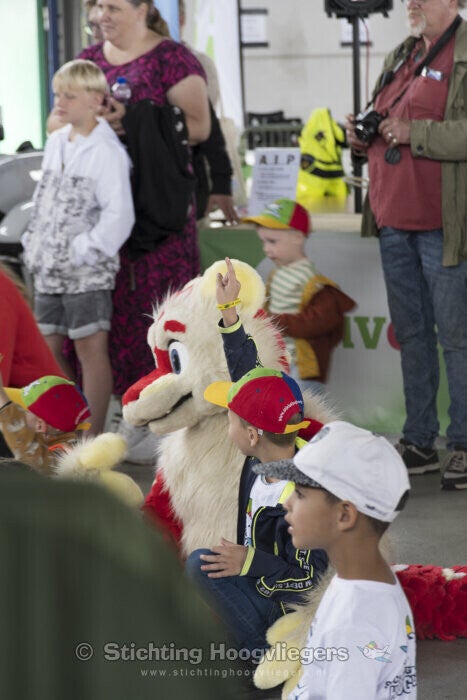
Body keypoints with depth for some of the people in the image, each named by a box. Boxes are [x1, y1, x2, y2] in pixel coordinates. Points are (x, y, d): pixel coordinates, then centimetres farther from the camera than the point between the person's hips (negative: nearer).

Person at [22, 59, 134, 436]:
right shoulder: (55, 143, 11)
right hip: (48, 269, 8)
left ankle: (94, 438, 0)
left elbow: (119, 214, -18)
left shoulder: (106, 151, -13)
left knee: (90, 348, -4)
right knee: (50, 349, 12)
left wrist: (83, 251, -17)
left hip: (87, 272, -8)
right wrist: (34, 245, 10)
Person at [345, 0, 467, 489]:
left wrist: (415, 133, -22)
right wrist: (361, 136, 6)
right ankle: (419, 443, 20)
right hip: (394, 221, 8)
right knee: (411, 333, 13)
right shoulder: (399, 58, 17)